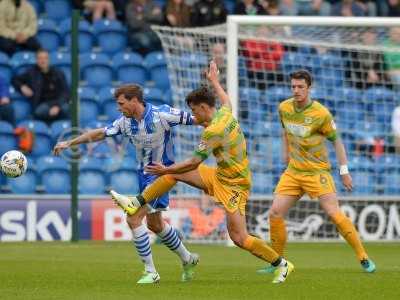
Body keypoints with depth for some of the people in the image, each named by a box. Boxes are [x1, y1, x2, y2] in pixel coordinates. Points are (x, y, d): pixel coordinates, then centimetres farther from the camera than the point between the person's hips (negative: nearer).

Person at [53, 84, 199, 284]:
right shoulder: (125, 122, -1)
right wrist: (69, 143, 6)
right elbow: (99, 134, 8)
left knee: (134, 220, -16)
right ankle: (187, 259, 39)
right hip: (144, 174, 8)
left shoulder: (161, 115, -20)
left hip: (162, 173, -8)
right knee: (155, 224, 19)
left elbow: (195, 119, -16)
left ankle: (151, 272, -7)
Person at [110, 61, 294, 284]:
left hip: (233, 185, -10)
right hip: (219, 176, 10)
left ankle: (282, 264, 2)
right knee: (174, 173, 6)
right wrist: (215, 81, 41)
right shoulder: (225, 114, -1)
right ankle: (135, 204, 12)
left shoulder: (213, 131, -26)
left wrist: (165, 170, -10)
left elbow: (194, 163, -21)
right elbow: (226, 102, 27)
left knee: (239, 238, -11)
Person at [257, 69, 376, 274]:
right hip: (293, 171, 5)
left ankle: (363, 258, -6)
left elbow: (336, 141, -7)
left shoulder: (321, 114, -15)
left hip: (317, 171, -5)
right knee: (275, 213, -4)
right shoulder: (284, 108, 0)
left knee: (334, 213, -16)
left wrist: (344, 171, -8)